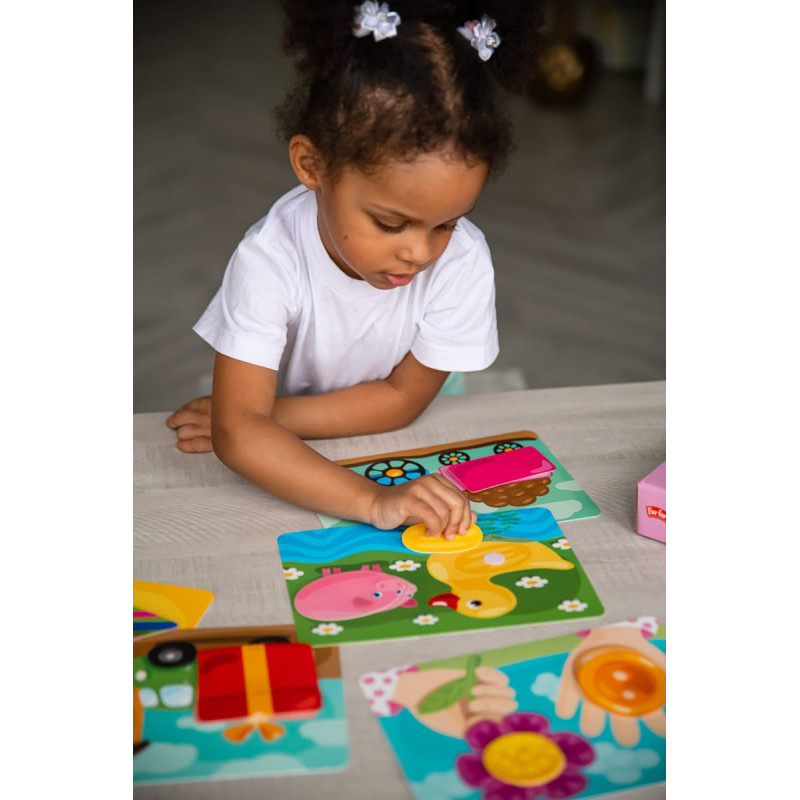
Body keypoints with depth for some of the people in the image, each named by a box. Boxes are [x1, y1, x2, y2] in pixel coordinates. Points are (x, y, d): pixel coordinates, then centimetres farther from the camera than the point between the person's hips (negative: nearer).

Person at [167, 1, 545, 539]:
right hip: (289, 477, 0)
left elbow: (403, 398, -13)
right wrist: (372, 501, -46)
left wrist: (265, 420, -20)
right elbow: (238, 432, -33)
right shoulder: (270, 260, -27)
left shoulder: (462, 259, -23)